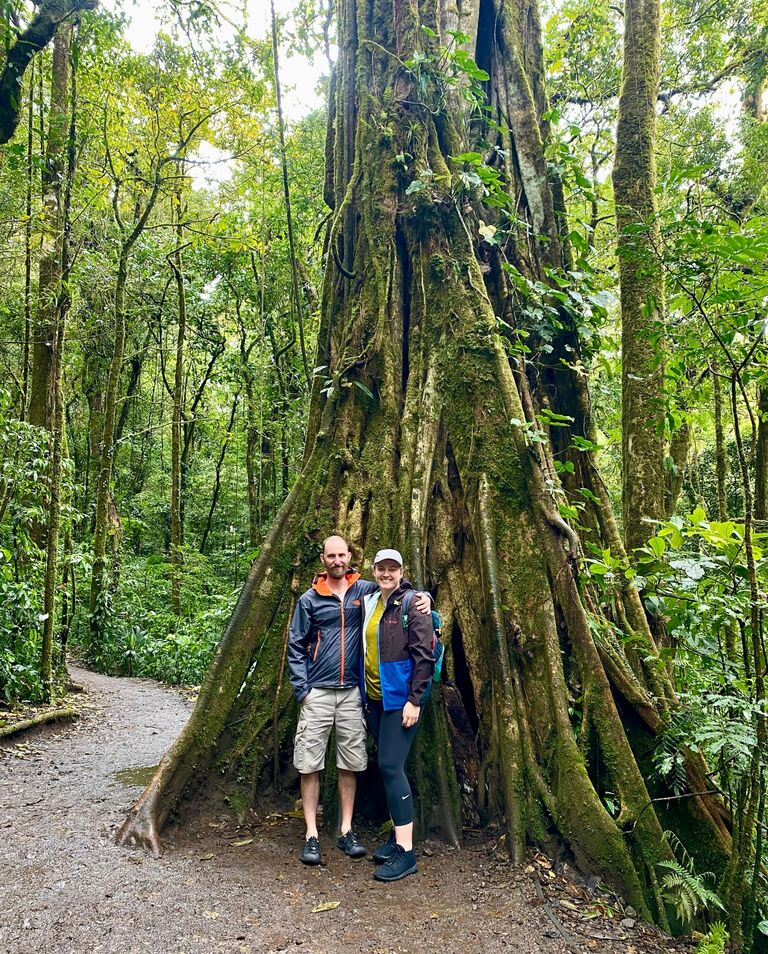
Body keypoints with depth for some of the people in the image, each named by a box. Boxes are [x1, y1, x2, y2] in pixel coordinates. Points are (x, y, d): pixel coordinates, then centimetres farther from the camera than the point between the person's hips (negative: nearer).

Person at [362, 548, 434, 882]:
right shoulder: (369, 603, 10)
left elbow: (424, 655, -15)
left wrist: (414, 700, -18)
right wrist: (364, 696, 16)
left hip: (400, 698, -7)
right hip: (374, 698, 7)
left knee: (391, 766, -10)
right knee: (386, 767, 13)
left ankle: (406, 852, -3)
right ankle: (397, 836, 27)